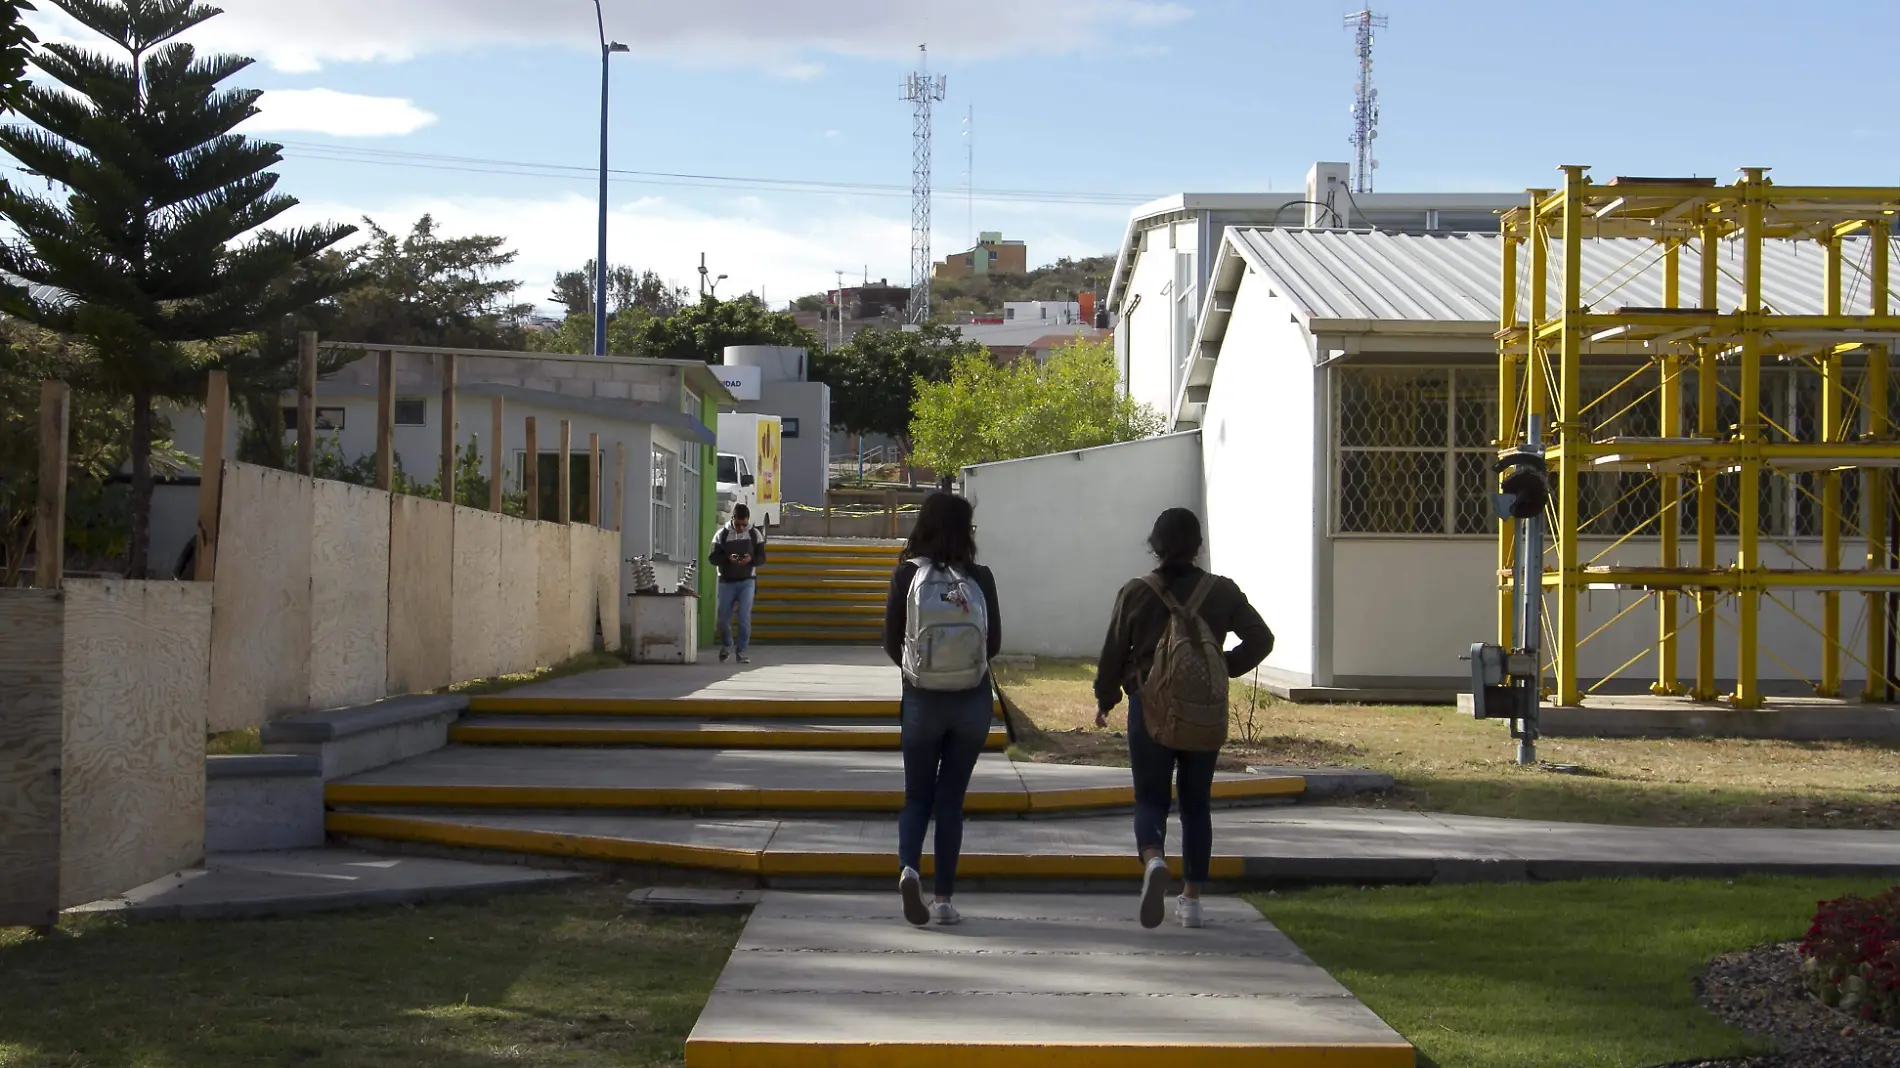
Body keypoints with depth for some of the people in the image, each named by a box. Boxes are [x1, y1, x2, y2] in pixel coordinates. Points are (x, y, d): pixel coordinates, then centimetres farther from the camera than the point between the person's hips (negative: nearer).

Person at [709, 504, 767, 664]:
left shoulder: (755, 534, 1)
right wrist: (727, 558, -23)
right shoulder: (722, 534, -2)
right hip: (727, 582, 0)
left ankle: (742, 652, 2)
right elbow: (712, 557, -4)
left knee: (745, 618, -9)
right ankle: (726, 645, 33)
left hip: (747, 581, 0)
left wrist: (751, 559, -21)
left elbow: (762, 557, 1)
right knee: (723, 619, 5)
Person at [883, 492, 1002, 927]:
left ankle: (909, 867, -15)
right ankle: (944, 898, 9)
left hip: (921, 699, 0)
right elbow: (994, 643, 1)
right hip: (973, 700, 0)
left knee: (917, 795, 12)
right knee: (951, 797, 10)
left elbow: (892, 642, -3)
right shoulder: (980, 578, -6)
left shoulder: (907, 575, -7)